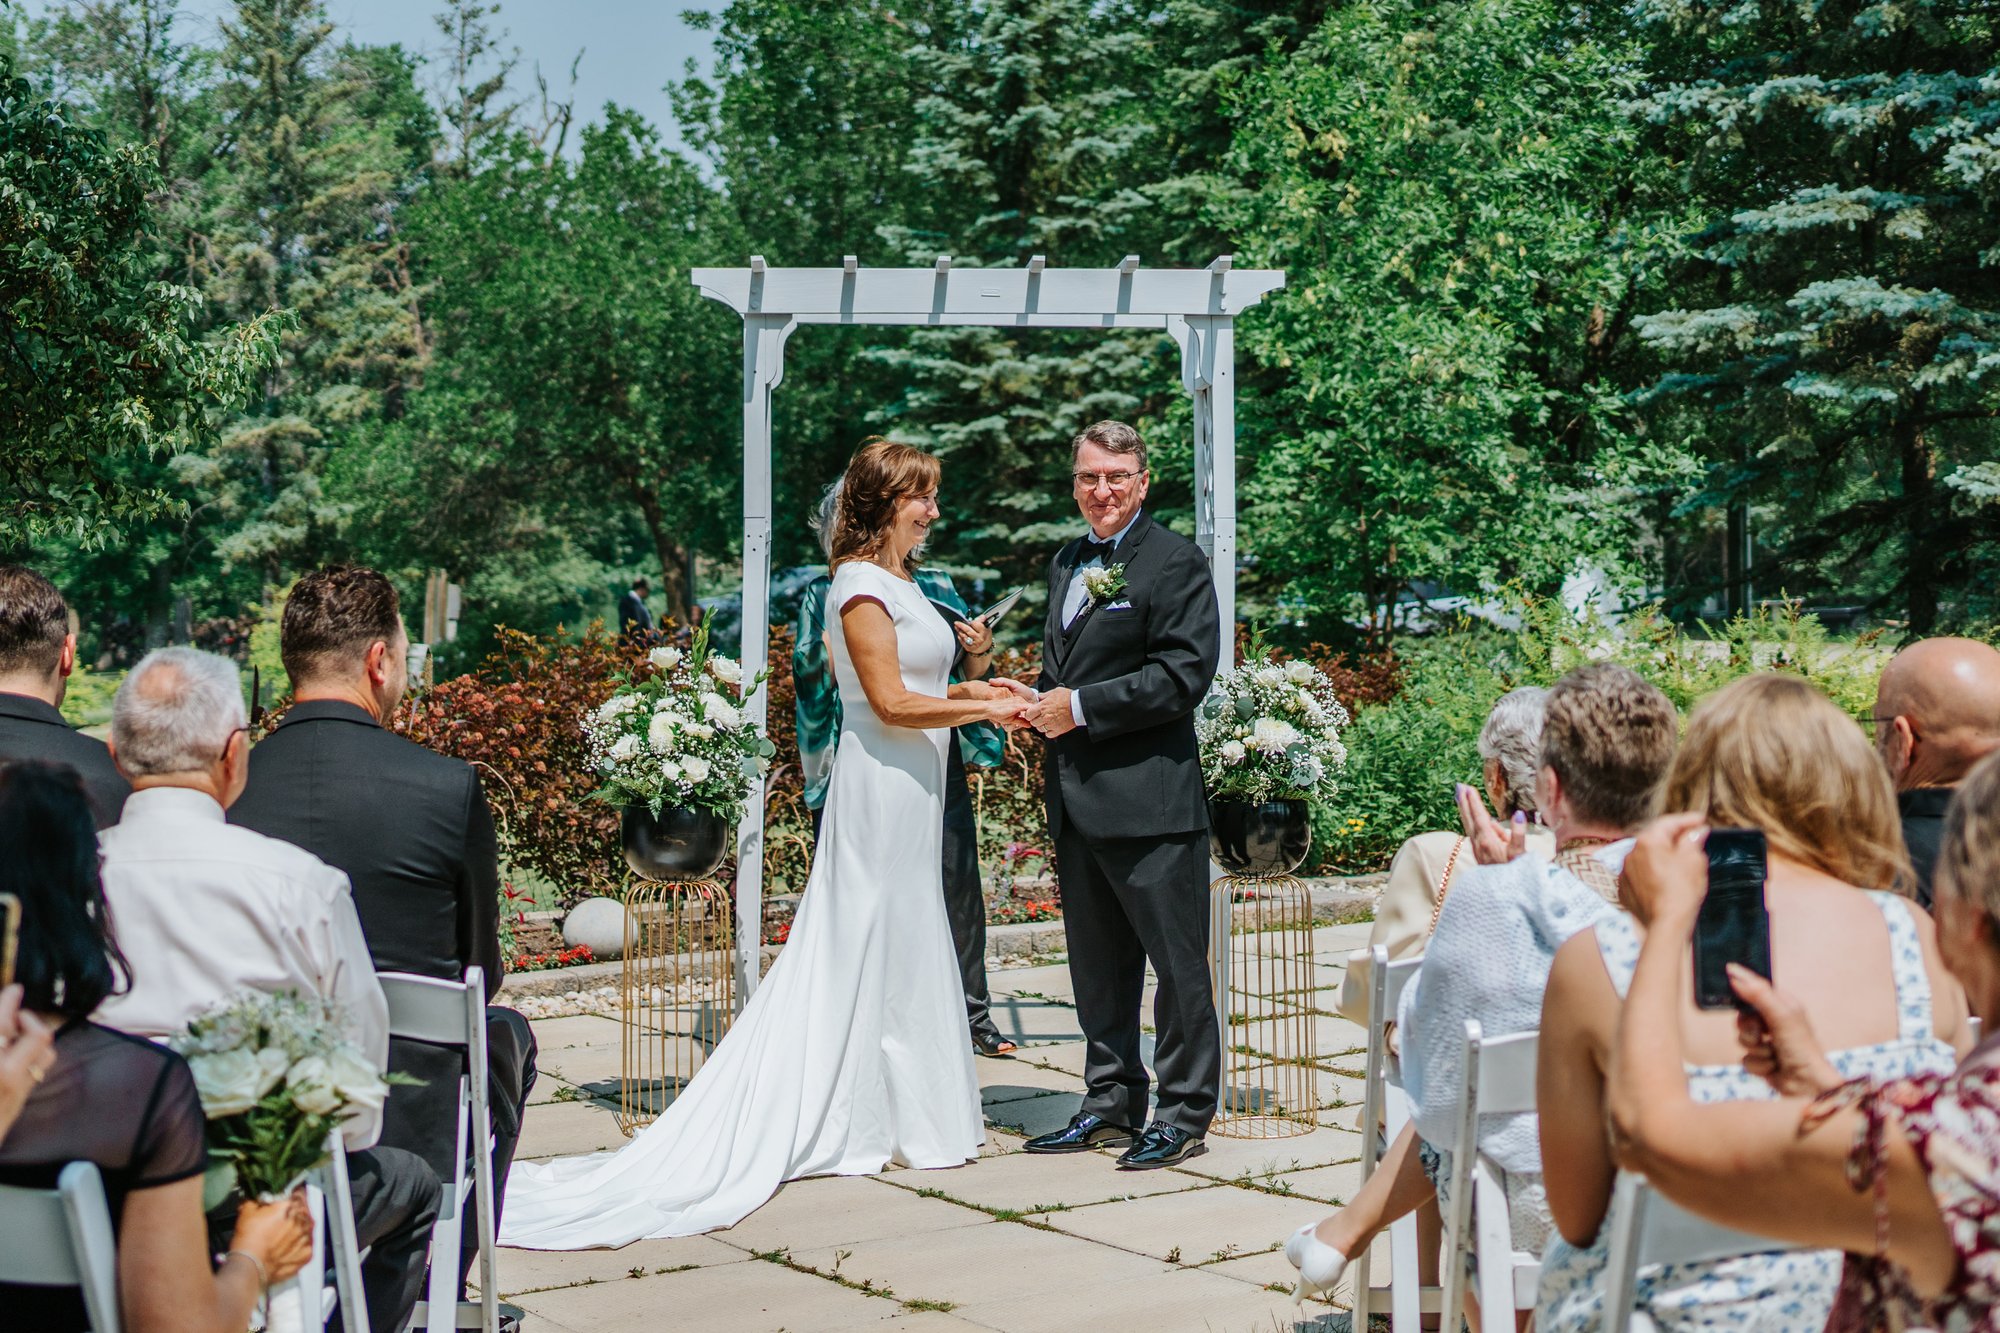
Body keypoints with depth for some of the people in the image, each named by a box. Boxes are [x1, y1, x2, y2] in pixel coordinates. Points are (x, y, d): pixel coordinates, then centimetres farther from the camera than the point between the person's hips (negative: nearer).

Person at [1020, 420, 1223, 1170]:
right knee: (1097, 966, 14)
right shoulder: (1067, 562, 18)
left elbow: (1185, 673, -16)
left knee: (1176, 962, -1)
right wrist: (1041, 701, 6)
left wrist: (1082, 707, -16)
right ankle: (1111, 1105, 24)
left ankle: (1184, 1115, 7)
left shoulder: (1175, 563, -7)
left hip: (1149, 797, -8)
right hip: (1077, 798, 8)